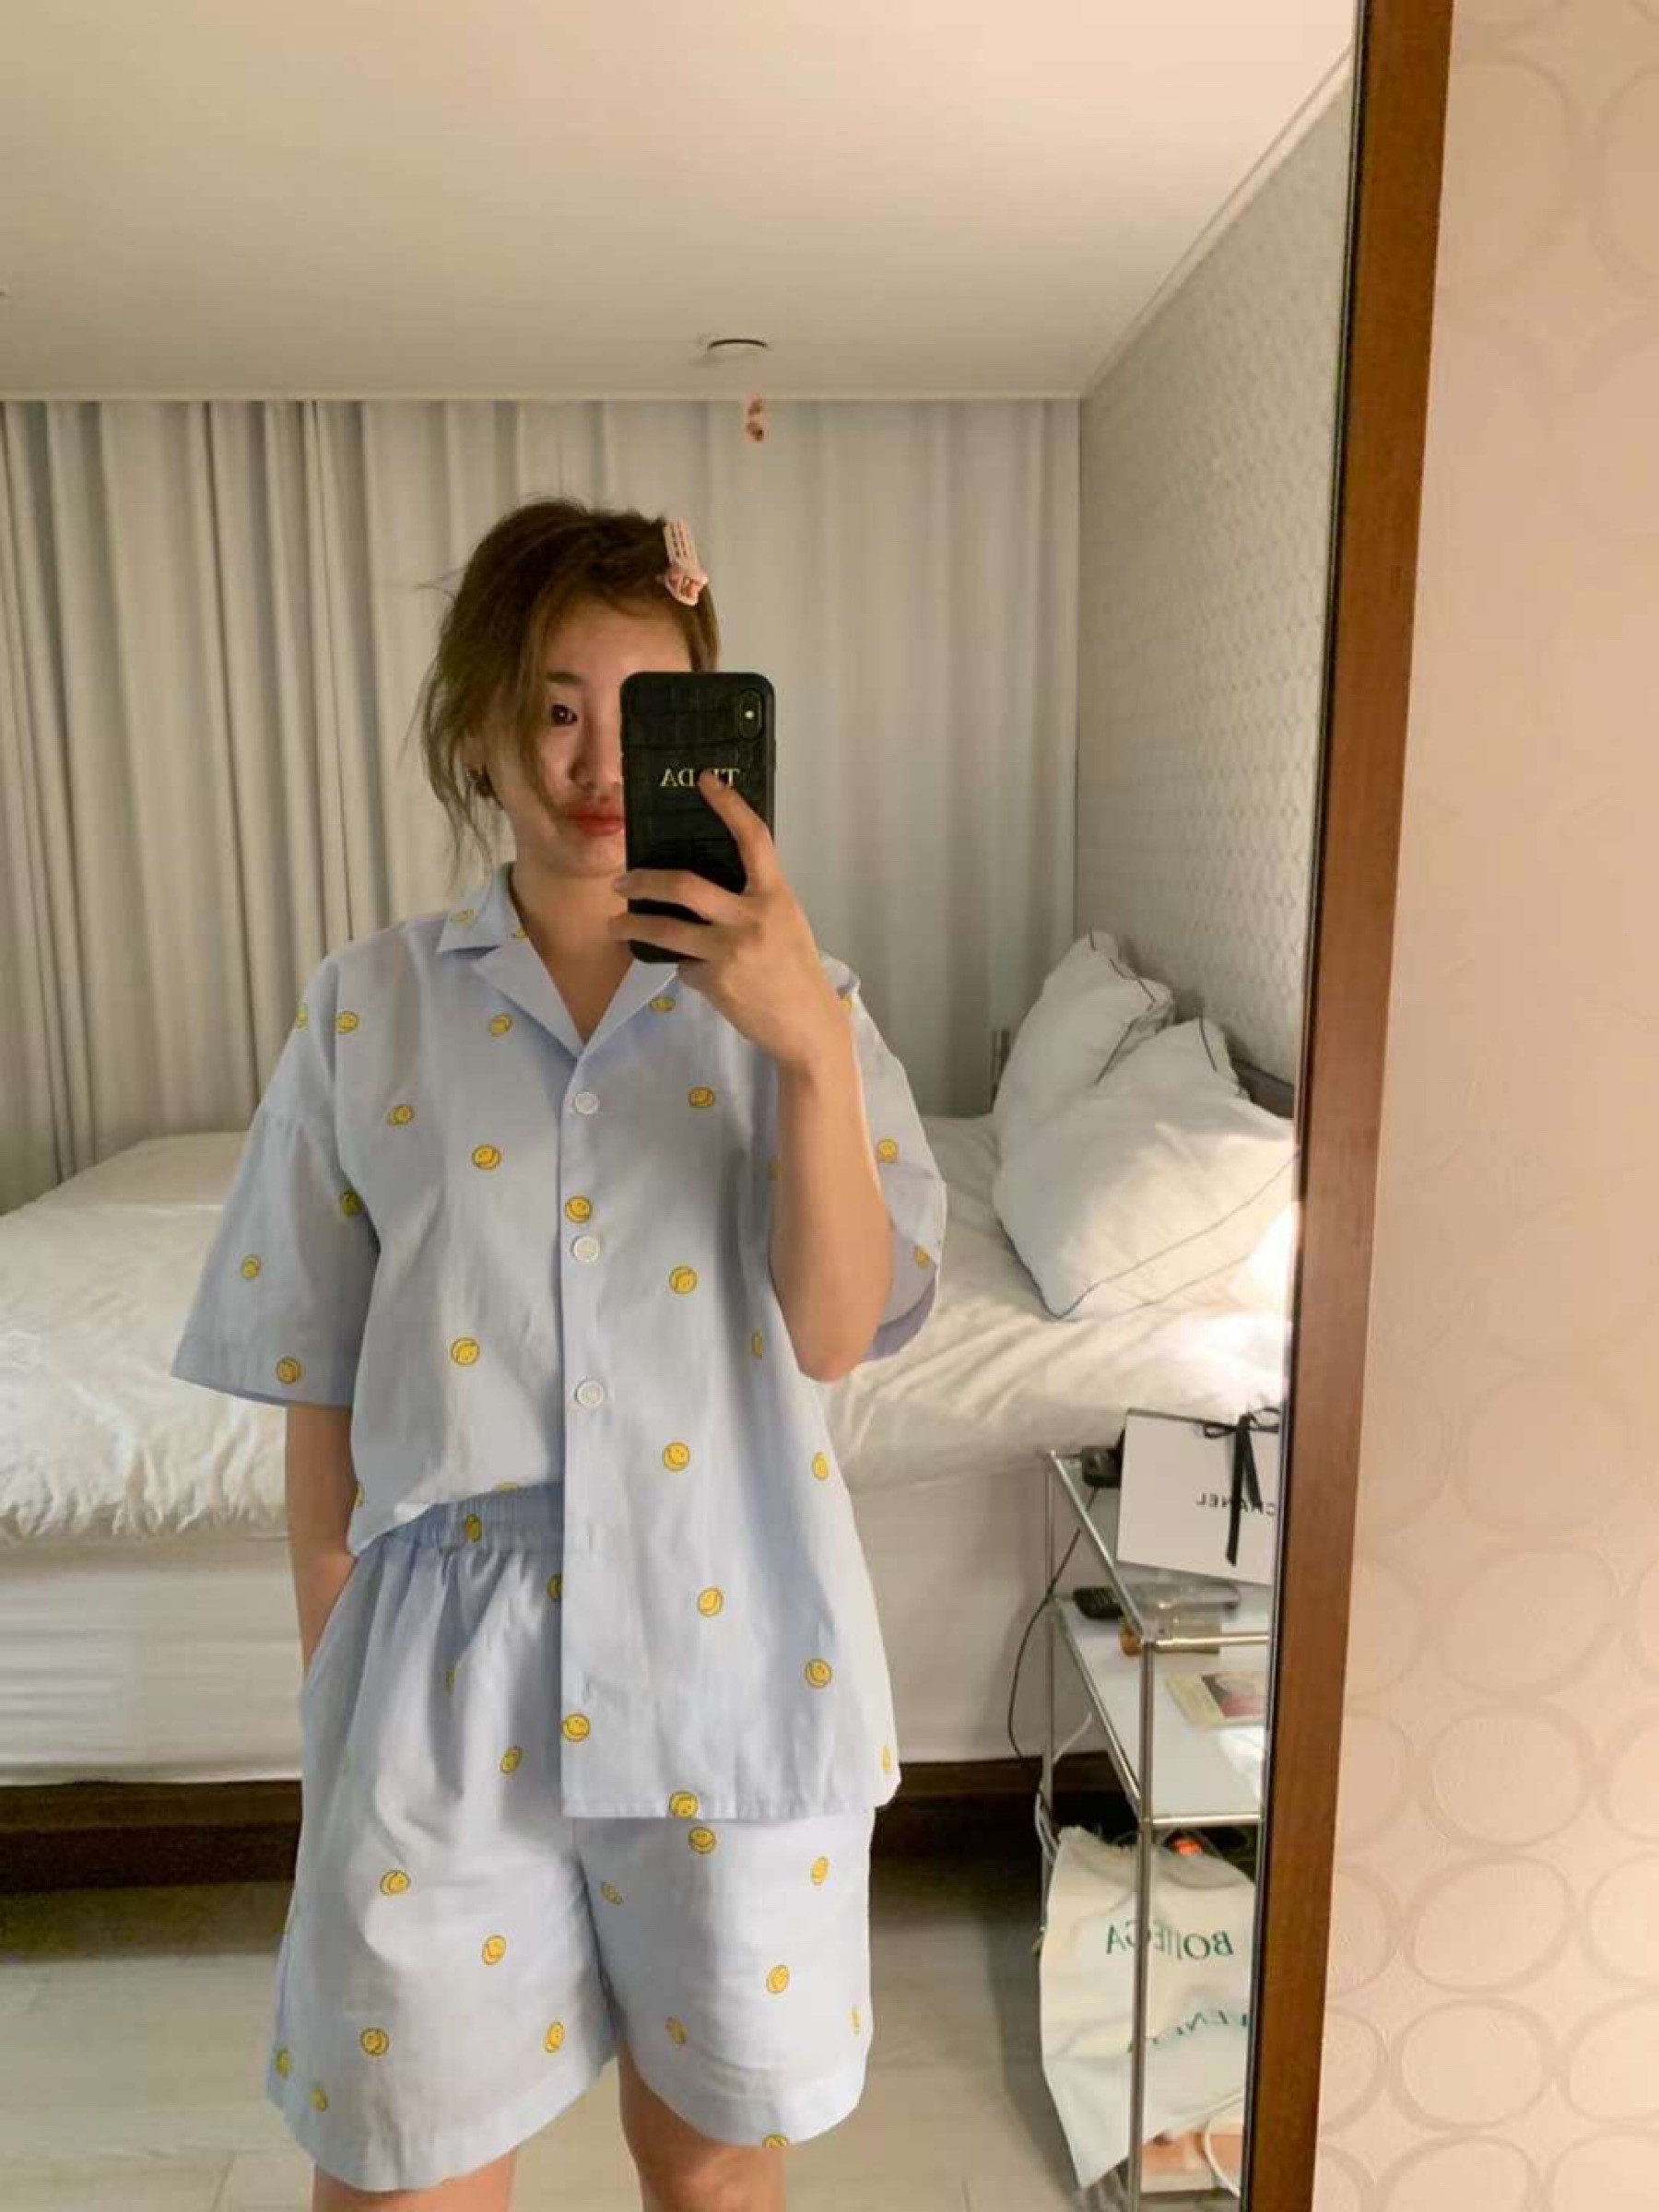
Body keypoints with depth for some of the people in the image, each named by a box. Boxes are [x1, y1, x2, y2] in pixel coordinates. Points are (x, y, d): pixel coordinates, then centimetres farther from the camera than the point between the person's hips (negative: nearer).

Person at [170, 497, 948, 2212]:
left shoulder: (792, 998, -4)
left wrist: (812, 1043, -27)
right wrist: (329, 1691, 5)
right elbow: (321, 1388, 1)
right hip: (448, 1663, 1)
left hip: (725, 1648, 0)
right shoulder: (371, 1009, -3)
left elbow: (836, 1335, -14)